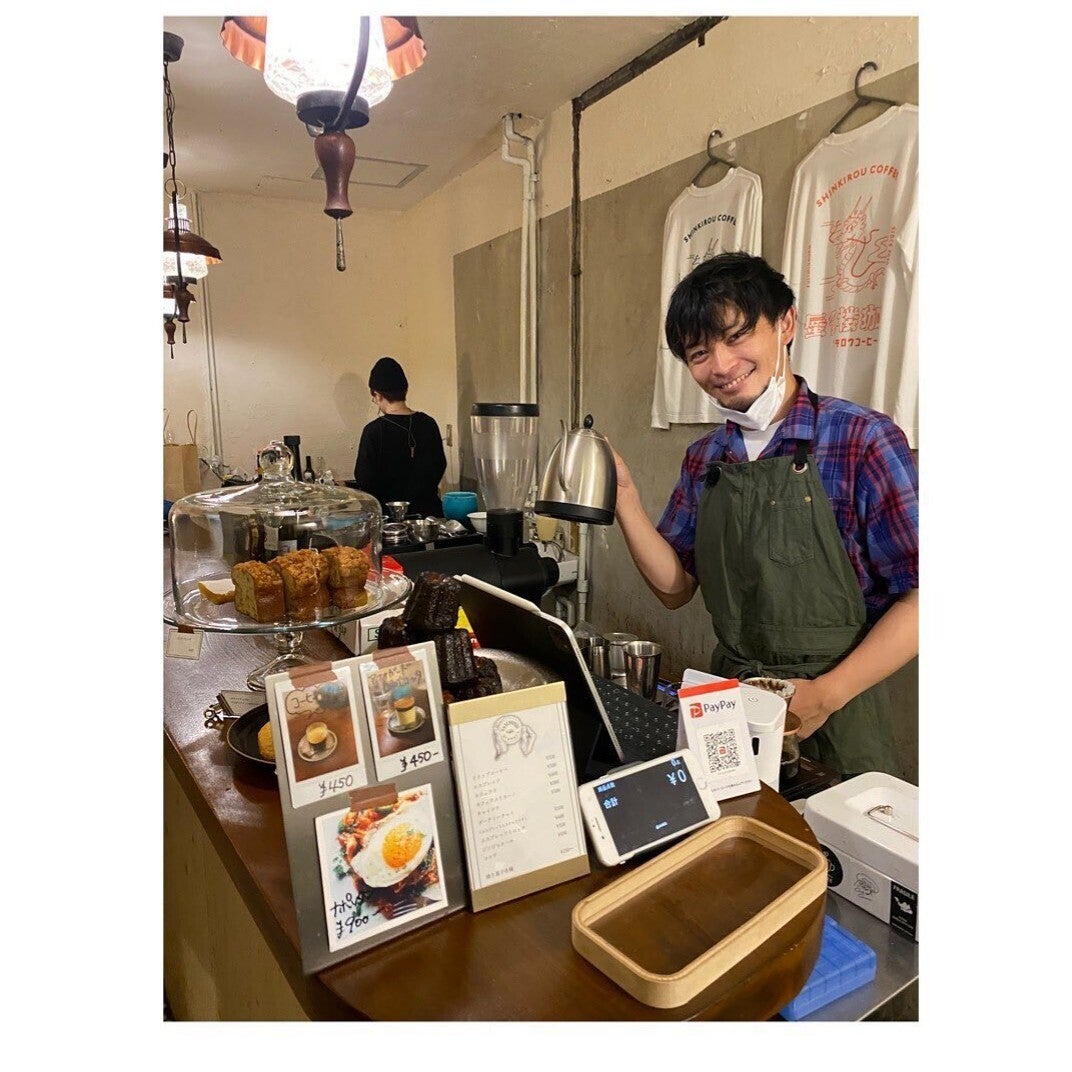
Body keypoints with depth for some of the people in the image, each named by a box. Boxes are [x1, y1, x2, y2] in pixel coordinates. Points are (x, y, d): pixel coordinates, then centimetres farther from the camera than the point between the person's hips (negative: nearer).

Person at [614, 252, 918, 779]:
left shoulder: (863, 439, -14)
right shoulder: (704, 459, 3)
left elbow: (917, 594, -15)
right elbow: (675, 586, 3)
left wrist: (825, 695, -21)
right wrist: (624, 496, -9)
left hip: (836, 716, -4)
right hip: (729, 696, 4)